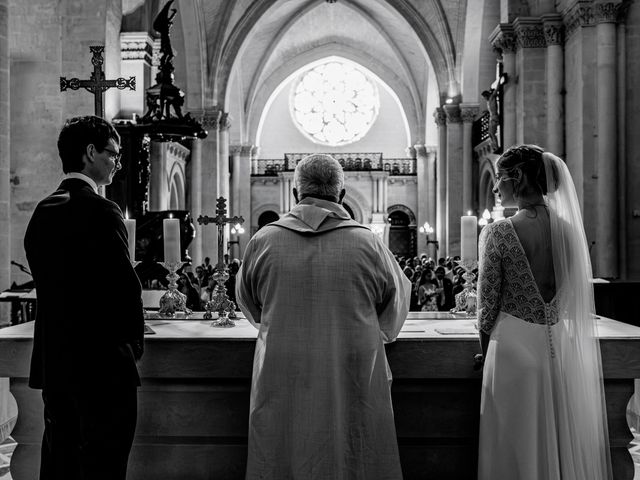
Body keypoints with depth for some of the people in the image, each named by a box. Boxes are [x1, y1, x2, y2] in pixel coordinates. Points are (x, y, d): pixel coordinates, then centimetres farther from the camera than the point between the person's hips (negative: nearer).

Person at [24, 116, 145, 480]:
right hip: (102, 363, -8)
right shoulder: (101, 211, -16)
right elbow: (126, 286, -17)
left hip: (52, 361, 8)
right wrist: (135, 342, -1)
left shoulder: (42, 211, 9)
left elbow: (47, 281, 11)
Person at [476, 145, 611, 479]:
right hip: (564, 349, 5)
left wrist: (486, 351, 7)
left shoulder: (498, 233, -12)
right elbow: (579, 302, 8)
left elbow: (488, 305, -7)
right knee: (566, 440, 17)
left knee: (518, 446, 8)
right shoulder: (570, 230, 1)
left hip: (515, 348, -5)